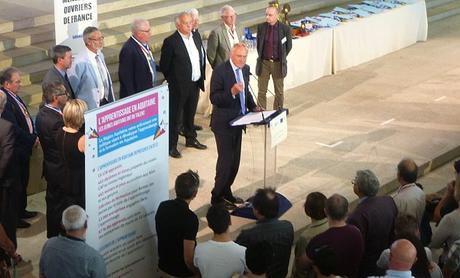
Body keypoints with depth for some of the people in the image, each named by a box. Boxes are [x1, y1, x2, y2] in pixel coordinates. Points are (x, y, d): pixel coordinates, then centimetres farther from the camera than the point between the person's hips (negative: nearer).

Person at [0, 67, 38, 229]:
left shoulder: (15, 97, 6)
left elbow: (26, 119, 16)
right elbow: (14, 129, -25)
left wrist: (34, 136, 3)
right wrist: (32, 140, -15)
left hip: (24, 148, 10)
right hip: (16, 151, -10)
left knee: (23, 182, 22)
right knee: (16, 185, 2)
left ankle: (22, 211, 37)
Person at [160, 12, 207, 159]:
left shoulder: (195, 38, 6)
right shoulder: (170, 42, -15)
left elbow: (200, 59, 15)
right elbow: (164, 65, -10)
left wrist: (201, 77, 10)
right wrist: (172, 80, -3)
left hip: (195, 84, 7)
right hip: (179, 86, -7)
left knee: (190, 114, 22)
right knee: (175, 117, 2)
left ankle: (191, 139, 37)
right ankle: (171, 146, 10)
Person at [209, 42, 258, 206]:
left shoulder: (245, 69, 5)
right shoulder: (220, 71, -17)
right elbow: (214, 98, -19)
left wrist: (253, 107, 6)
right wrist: (232, 92, -33)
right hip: (223, 123, -8)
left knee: (235, 160, 14)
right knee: (225, 160, -5)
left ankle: (226, 192, 29)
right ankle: (217, 197, 7)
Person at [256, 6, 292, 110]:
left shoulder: (285, 29, -8)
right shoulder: (261, 27, -1)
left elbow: (289, 46, 5)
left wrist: (281, 58, 7)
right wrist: (261, 57, 12)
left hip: (278, 64, -2)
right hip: (264, 63, 2)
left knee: (279, 92, 8)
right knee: (262, 91, 5)